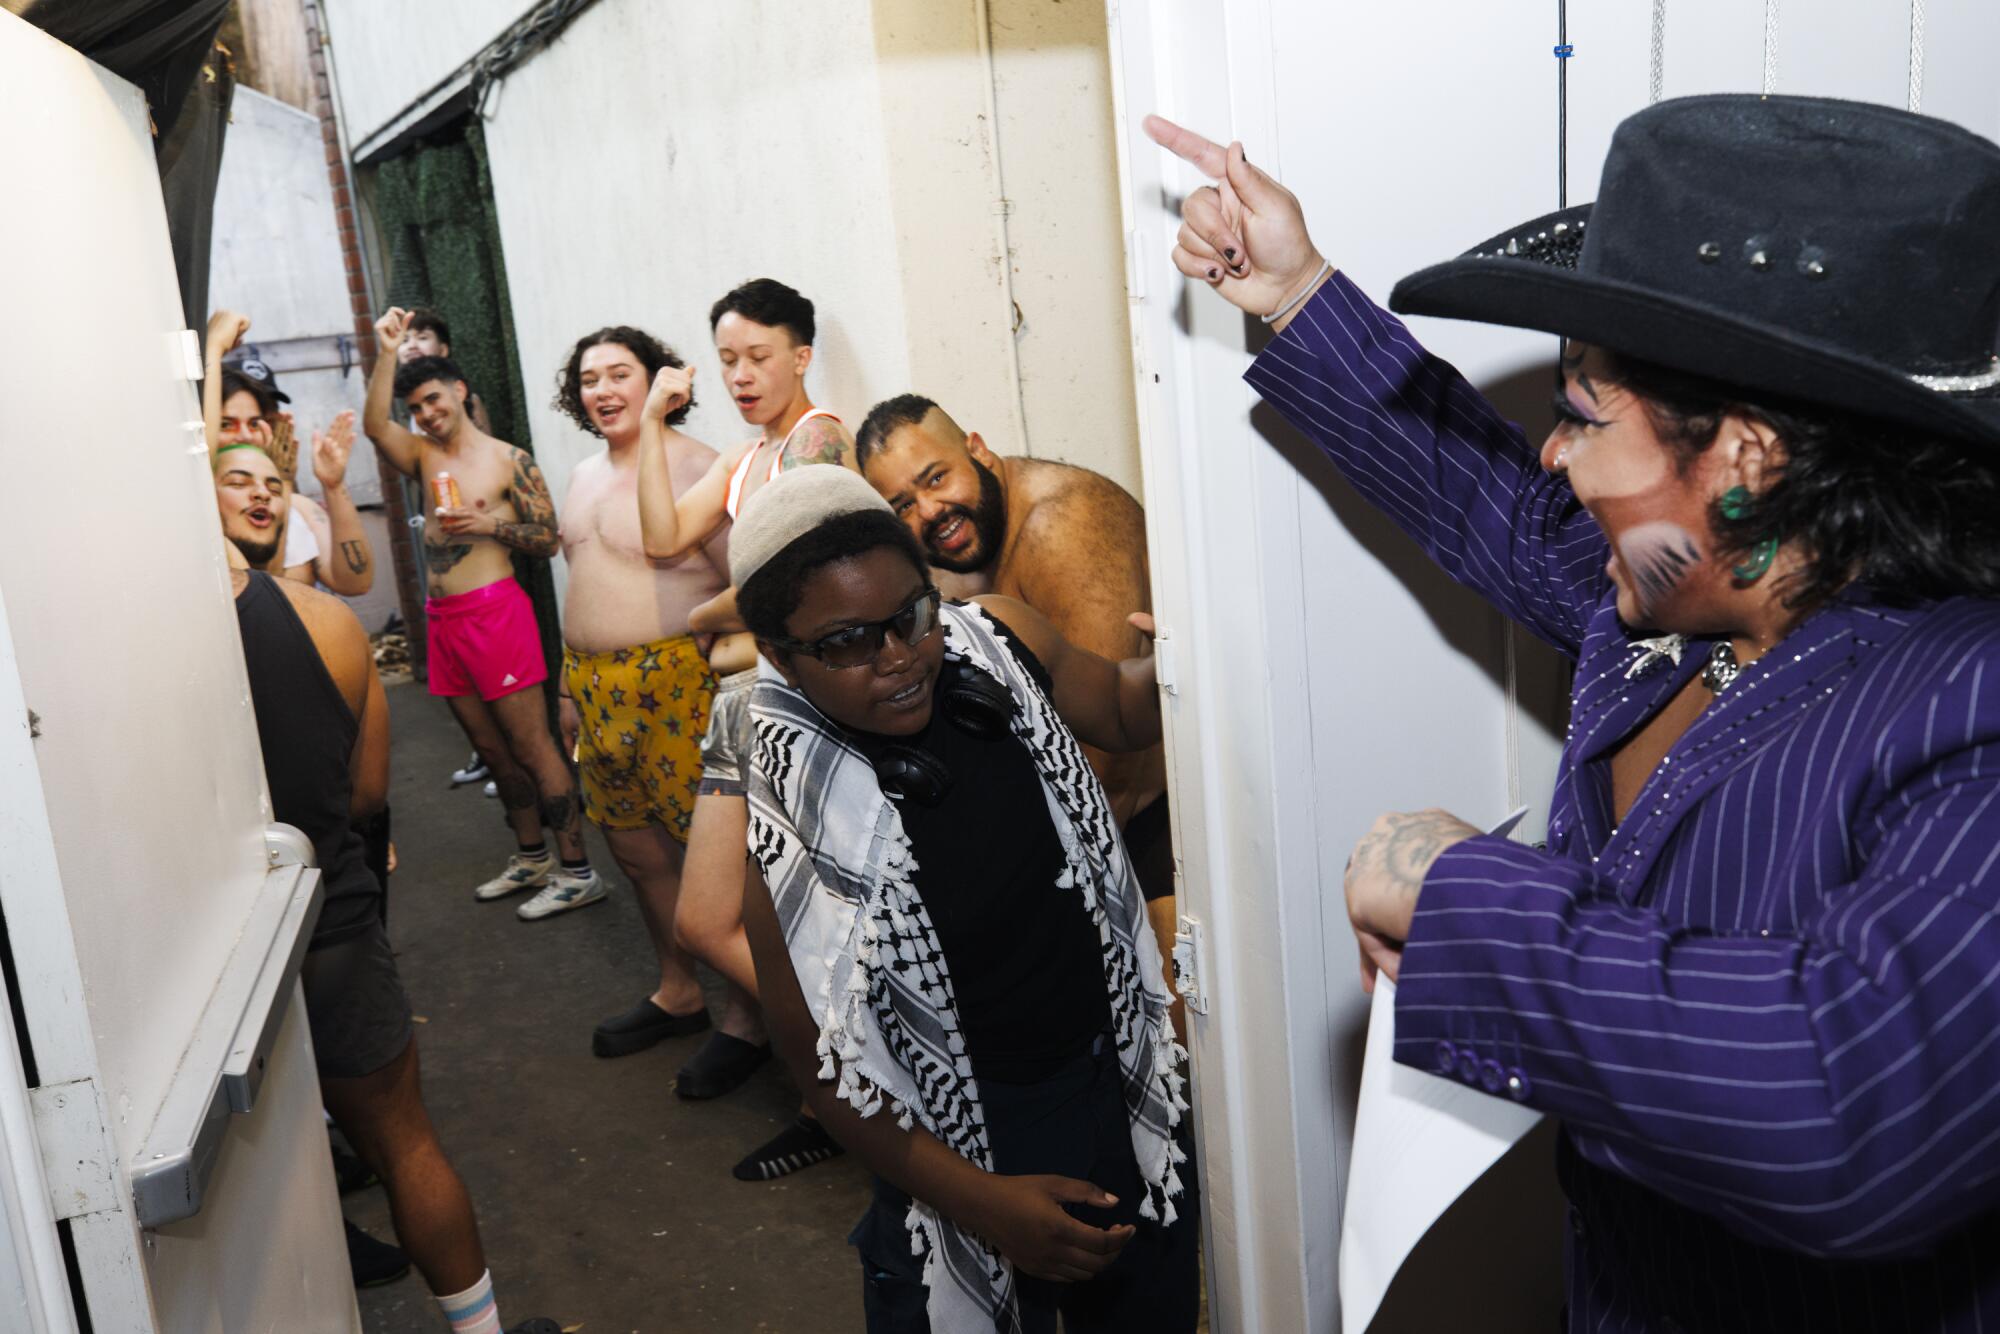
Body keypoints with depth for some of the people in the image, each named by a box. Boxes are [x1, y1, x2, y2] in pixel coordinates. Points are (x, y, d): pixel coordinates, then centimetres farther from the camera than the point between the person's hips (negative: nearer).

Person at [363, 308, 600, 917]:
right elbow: (374, 424, -4)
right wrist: (386, 354, -10)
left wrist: (490, 524, -16)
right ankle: (531, 857, 25)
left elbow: (547, 539, -3)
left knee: (530, 745, -7)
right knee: (491, 747, 12)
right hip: (443, 617, 7)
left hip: (494, 609, -6)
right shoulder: (425, 456, 14)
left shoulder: (510, 461, -1)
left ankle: (577, 871, -3)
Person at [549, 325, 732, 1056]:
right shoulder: (584, 476, 16)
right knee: (636, 850, 15)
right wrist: (569, 683, 22)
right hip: (597, 686, 8)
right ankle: (679, 991, 32)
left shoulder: (693, 467, -11)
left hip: (676, 683, -8)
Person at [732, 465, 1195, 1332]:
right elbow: (819, 1057, -15)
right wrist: (982, 1202, -16)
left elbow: (1121, 713, 8)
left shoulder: (999, 639, -12)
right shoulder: (798, 822, -24)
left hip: (1124, 1084, 5)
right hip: (964, 1140, -5)